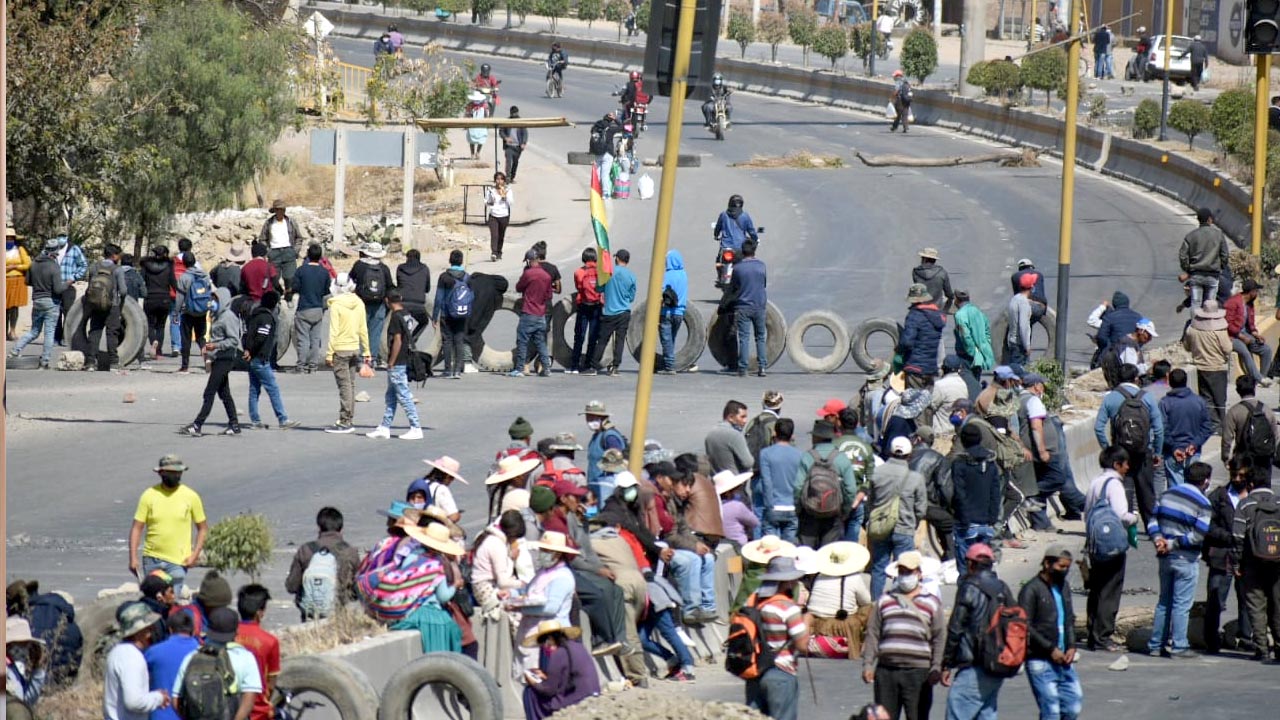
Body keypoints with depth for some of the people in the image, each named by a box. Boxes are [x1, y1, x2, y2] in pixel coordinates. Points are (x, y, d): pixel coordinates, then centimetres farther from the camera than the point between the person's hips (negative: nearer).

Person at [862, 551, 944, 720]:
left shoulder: (932, 603, 10)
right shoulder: (884, 601, 16)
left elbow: (939, 638, 5)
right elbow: (873, 634, 13)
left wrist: (936, 668, -6)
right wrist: (867, 665, 4)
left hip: (917, 672, -2)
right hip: (886, 669, 2)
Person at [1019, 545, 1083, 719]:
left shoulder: (1064, 587, 13)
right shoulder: (1031, 590, -10)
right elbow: (1025, 627, -15)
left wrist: (1071, 646, 3)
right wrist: (1051, 649, -16)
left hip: (1063, 659, 7)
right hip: (1040, 661, -7)